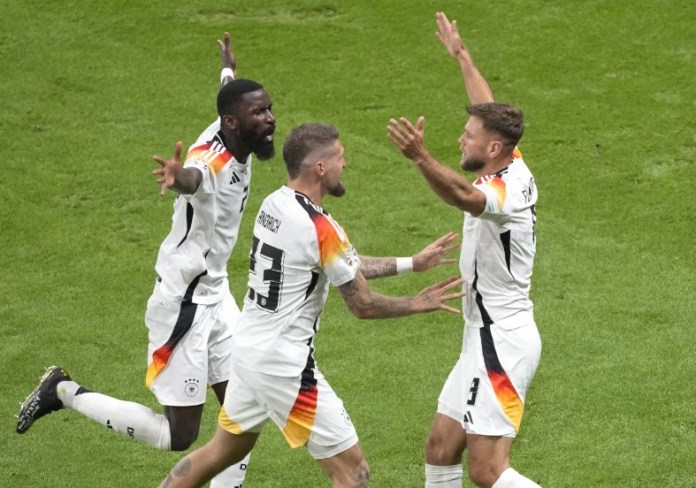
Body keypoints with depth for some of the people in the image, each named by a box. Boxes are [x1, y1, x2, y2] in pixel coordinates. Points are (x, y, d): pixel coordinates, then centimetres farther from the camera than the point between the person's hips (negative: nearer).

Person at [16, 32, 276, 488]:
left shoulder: (234, 138, -2)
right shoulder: (213, 160, -28)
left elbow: (227, 95, 24)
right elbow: (194, 177, -56)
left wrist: (229, 69, 47)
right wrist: (178, 177, -81)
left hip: (216, 293, 9)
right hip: (182, 303, -9)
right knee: (178, 436, -1)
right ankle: (66, 392, 13)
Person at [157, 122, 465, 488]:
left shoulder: (273, 204, 4)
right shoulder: (321, 228, -21)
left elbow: (346, 265, 14)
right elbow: (363, 306, -11)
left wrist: (412, 263, 15)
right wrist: (420, 304, 4)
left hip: (247, 349, 9)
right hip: (284, 367, -9)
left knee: (222, 451, 27)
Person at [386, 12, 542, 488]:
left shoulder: (506, 191, -21)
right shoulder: (515, 170, 6)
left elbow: (463, 195, -45)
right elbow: (491, 112, 24)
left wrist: (422, 157, -63)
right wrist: (462, 56, 37)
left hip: (502, 343, -10)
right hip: (489, 340, 10)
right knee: (440, 450, 14)